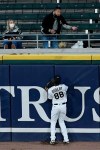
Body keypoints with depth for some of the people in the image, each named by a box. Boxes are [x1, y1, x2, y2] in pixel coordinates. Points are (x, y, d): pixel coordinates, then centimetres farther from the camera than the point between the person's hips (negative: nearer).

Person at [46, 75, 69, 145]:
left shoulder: (50, 90, -11)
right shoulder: (63, 86, -8)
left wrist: (48, 90, 17)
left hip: (55, 106, -2)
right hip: (63, 106, 2)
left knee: (53, 123, 13)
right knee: (62, 122, 17)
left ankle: (52, 139, 1)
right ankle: (66, 139, 10)